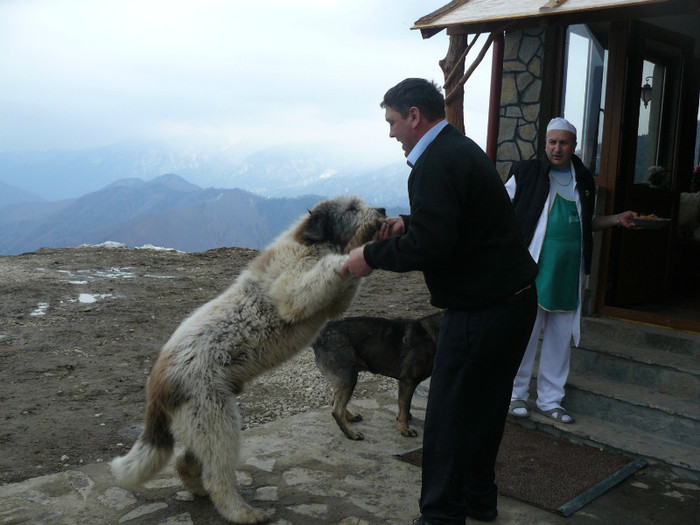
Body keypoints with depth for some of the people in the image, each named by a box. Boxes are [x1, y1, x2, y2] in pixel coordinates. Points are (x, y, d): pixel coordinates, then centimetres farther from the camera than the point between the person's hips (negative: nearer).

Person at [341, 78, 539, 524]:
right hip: (513, 299, 11)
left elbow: (429, 246, -27)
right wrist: (409, 223, 12)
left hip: (480, 313, -11)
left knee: (447, 420, 1)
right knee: (485, 408, 22)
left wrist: (372, 256, -14)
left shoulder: (437, 163, -19)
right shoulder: (460, 148, 13)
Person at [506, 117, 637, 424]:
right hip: (532, 269, -5)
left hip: (568, 274, 5)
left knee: (561, 336, 9)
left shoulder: (583, 181, 14)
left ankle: (550, 400, 21)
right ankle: (515, 394, 14)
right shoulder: (526, 173, 0)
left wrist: (617, 220, 10)